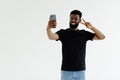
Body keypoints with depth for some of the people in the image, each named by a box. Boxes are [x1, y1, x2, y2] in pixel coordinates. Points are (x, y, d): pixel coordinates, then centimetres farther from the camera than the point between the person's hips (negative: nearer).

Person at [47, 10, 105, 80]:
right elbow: (52, 37, -21)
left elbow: (102, 37, 0)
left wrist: (92, 27, -14)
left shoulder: (84, 34, 5)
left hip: (80, 71, 2)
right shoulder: (63, 33, -1)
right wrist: (49, 28, -43)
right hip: (66, 71, -1)